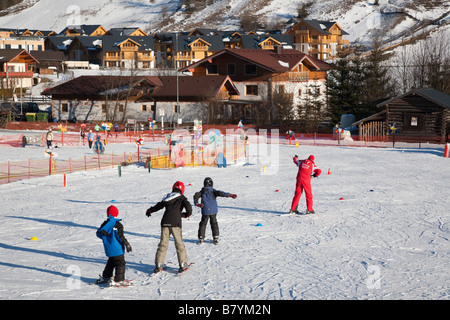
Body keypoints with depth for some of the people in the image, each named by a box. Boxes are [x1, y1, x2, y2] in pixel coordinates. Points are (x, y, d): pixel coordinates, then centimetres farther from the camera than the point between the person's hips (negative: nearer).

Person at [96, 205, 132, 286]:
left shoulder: (104, 224, 3)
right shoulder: (117, 225, -14)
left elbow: (99, 234, 10)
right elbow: (120, 236, -20)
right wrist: (127, 244, -15)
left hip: (108, 249, 7)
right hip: (117, 248, -7)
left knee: (111, 262, 24)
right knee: (120, 263, 1)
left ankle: (105, 277, 29)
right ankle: (118, 280, -5)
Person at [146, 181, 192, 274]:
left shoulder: (167, 197, 18)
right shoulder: (181, 198, 5)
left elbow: (159, 205, 30)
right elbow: (188, 207, -11)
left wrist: (149, 211, 48)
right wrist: (186, 214, 10)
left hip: (165, 222, 4)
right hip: (175, 223, -4)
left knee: (163, 243, 9)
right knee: (179, 243, 2)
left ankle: (158, 265, 7)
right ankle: (183, 264, 2)